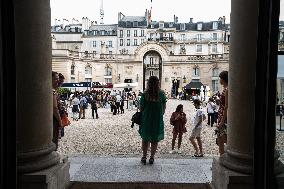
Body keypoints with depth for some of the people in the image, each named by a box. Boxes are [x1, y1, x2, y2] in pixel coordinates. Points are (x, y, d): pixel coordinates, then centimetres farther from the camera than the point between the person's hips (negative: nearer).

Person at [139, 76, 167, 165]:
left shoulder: (145, 94, -11)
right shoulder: (162, 94, -6)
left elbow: (141, 108, -4)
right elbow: (164, 108, 1)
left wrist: (141, 117, 13)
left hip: (146, 119, 0)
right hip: (158, 120, 1)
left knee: (145, 139, 16)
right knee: (155, 139, 14)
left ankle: (144, 157, 22)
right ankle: (152, 157, 20)